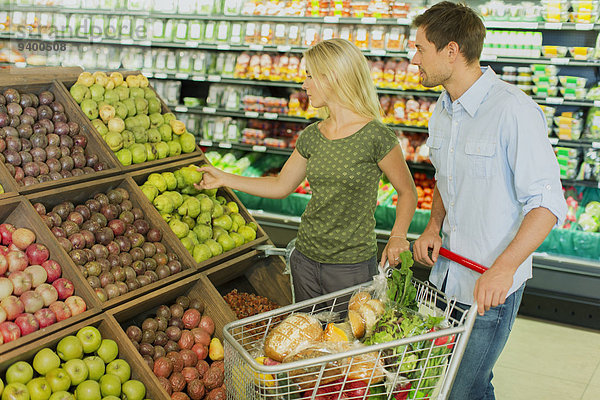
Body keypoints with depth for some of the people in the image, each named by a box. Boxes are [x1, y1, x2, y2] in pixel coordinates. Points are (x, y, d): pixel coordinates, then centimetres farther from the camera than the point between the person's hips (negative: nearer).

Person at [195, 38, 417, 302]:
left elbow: (407, 192, -3)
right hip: (306, 259, 6)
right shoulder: (311, 136, 3)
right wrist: (225, 179, 13)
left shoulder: (375, 136, -14)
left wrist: (397, 236, -16)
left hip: (352, 267, -5)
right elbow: (281, 186, 14)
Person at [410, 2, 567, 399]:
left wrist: (504, 268, -30)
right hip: (447, 273, 7)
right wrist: (434, 227, 2)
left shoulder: (514, 109, -20)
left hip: (493, 283, -7)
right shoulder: (442, 111, 6)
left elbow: (546, 203, -20)